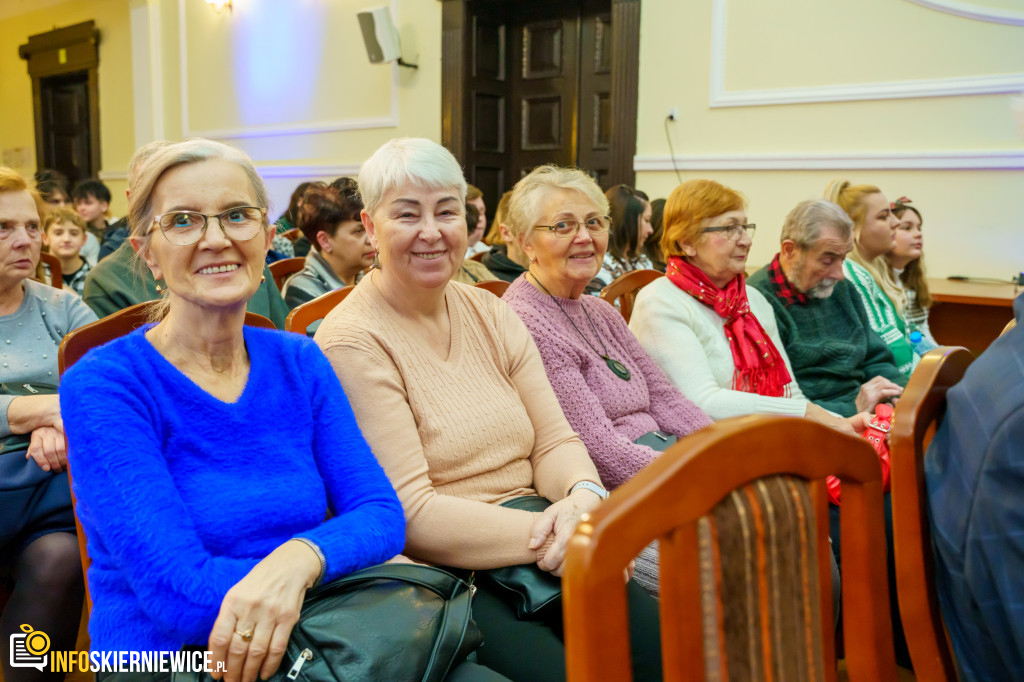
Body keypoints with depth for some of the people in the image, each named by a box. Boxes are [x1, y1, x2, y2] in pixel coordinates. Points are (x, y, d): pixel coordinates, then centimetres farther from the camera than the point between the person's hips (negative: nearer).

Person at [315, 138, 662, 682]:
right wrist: (544, 535, -21)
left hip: (540, 548, 6)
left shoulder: (490, 314, 12)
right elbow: (409, 515, -15)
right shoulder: (353, 342, -10)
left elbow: (554, 439, 8)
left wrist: (583, 496, -15)